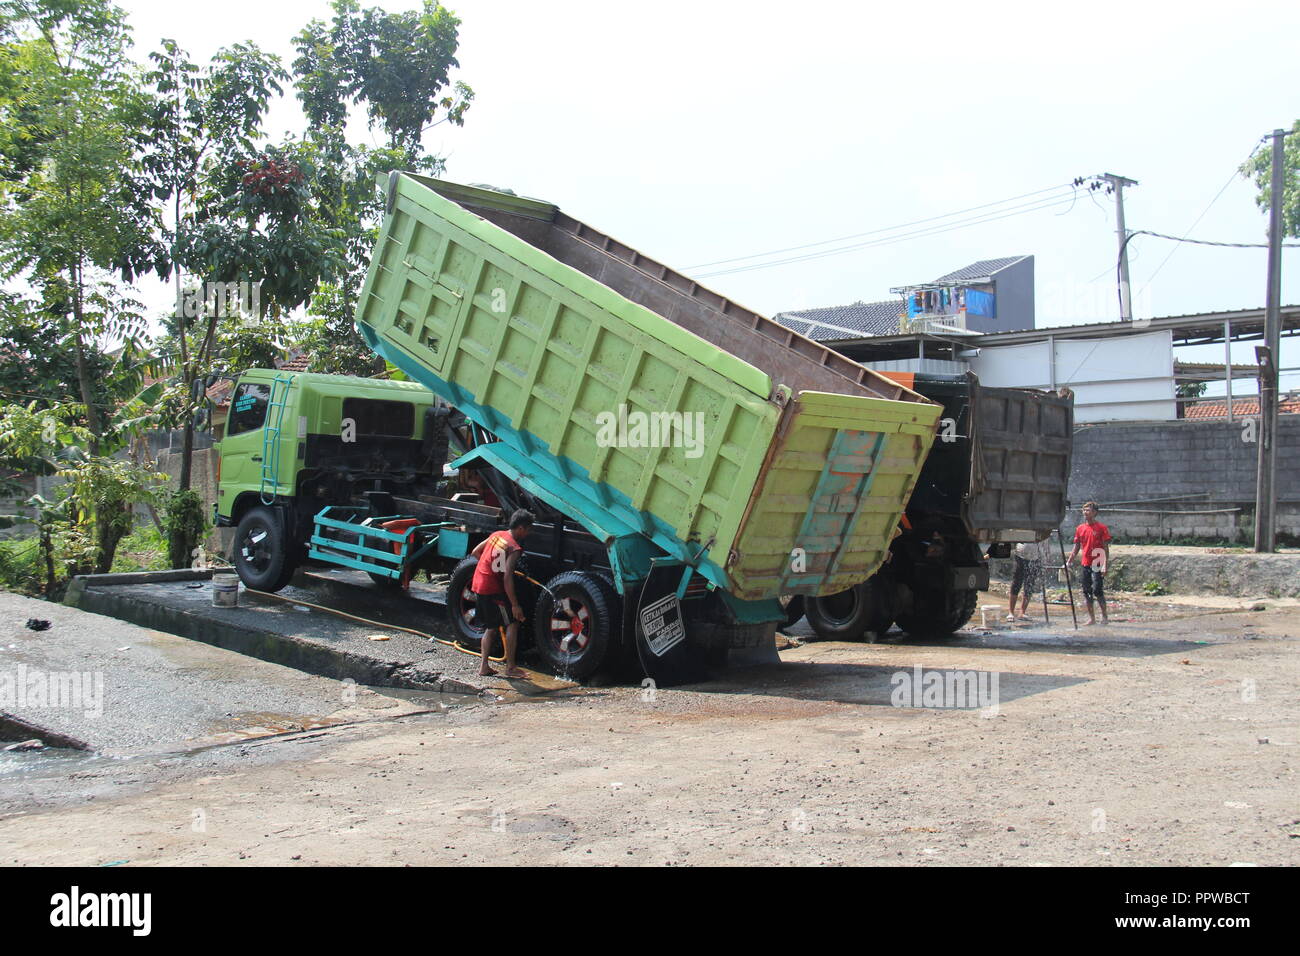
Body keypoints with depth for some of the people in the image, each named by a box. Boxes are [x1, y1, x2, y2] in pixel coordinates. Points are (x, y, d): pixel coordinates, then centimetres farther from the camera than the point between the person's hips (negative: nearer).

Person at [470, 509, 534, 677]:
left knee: (491, 627, 17)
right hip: (492, 589, -8)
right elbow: (507, 578, -21)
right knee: (512, 624, 1)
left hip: (478, 586, 8)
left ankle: (483, 666, 15)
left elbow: (475, 552, 18)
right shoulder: (514, 548, -15)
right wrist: (515, 605, -18)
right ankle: (510, 667, 1)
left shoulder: (496, 535, 9)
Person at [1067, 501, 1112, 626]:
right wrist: (1069, 562, 10)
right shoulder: (1080, 528, 10)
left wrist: (1105, 565, -14)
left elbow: (1106, 548, -6)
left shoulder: (1101, 528, -4)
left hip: (1097, 564, -6)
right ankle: (1091, 618, 14)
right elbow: (1076, 548, 16)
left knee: (1097, 590, -11)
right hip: (1085, 564, 6)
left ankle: (1104, 617, 0)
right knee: (1087, 592, 6)